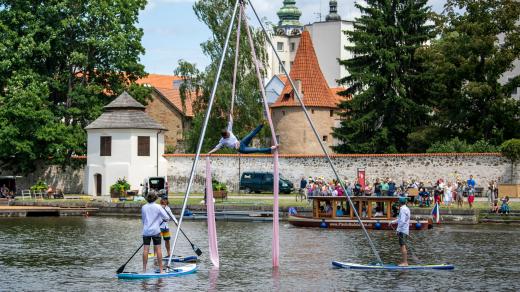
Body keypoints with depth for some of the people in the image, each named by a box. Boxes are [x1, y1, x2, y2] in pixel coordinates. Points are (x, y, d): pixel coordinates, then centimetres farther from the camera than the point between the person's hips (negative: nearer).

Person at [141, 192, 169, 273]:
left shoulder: (143, 207, 5)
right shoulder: (158, 207, -6)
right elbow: (166, 218, -5)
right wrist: (163, 219, 17)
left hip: (146, 231, 3)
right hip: (155, 230, -3)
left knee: (146, 249, 1)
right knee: (158, 249, 0)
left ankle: (144, 269, 2)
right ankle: (161, 269, 0)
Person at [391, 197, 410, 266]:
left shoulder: (403, 209, -14)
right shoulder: (407, 209, 16)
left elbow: (402, 221, -21)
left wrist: (398, 229, -19)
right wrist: (393, 222, 26)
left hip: (402, 230, -10)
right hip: (406, 230, 10)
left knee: (403, 246, -10)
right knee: (403, 246, 14)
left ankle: (405, 262, -12)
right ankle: (405, 261, 18)